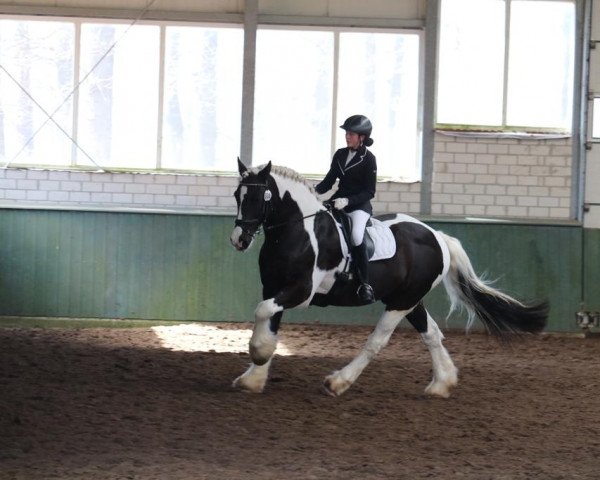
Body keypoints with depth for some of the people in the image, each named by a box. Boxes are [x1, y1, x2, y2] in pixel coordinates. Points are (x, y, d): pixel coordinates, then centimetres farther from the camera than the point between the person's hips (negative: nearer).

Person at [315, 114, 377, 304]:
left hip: (359, 205, -7)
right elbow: (329, 179, 15)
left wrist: (348, 201, -22)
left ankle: (365, 284, -27)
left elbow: (369, 192, -9)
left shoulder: (368, 159, -7)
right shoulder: (340, 155, 11)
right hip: (339, 200, 7)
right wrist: (316, 190, -5)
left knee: (356, 235, -33)